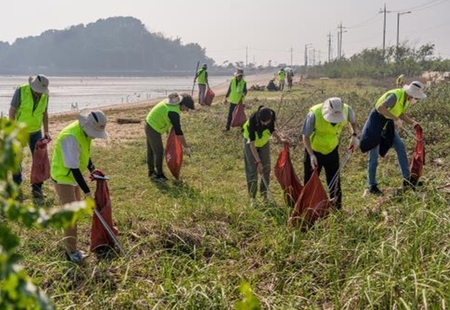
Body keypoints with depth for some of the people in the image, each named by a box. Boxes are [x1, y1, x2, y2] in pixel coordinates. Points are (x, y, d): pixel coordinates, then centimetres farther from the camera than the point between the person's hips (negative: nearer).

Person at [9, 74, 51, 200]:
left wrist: (46, 131, -1)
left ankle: (36, 188, 11)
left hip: (35, 131, 3)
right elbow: (12, 110, -14)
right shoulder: (21, 91, -19)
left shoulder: (45, 95, -6)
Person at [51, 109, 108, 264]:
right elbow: (74, 168, -31)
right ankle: (71, 252, 5)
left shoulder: (85, 131, -5)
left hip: (73, 175, 9)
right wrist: (87, 191, -28)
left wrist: (92, 169, 5)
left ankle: (72, 247, 31)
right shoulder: (71, 137, -33)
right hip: (63, 177, -9)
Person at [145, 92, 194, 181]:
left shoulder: (173, 101, -2)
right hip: (154, 129, -10)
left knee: (151, 150, 19)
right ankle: (159, 175, 13)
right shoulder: (173, 112, -29)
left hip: (150, 124, 10)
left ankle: (151, 172, 32)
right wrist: (186, 147, -23)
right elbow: (178, 132, -28)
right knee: (159, 152, 0)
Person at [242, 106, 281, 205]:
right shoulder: (253, 120, -37)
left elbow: (272, 130, -4)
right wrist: (258, 161, -33)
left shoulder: (272, 115, -26)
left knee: (266, 168, 3)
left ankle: (264, 195, 18)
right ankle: (252, 197, 6)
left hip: (264, 142, 4)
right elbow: (252, 143, -32)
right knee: (252, 170, -5)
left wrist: (279, 138, -22)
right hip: (251, 142, -4)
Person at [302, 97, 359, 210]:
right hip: (314, 151, -3)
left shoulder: (347, 110, -23)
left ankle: (337, 208, 25)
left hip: (332, 150, 3)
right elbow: (305, 136, -20)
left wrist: (354, 135, -14)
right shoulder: (314, 114, -33)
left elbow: (353, 121, 3)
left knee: (335, 182, 11)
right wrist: (311, 155, -28)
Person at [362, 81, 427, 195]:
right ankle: (372, 186, 8)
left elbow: (401, 113, 11)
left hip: (388, 123, 8)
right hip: (377, 121, -8)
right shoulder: (395, 95, -29)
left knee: (400, 147, 3)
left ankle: (407, 179, 11)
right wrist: (396, 119, -41)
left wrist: (412, 123, -4)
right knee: (374, 154, -2)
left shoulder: (406, 98, -2)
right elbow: (380, 108, -44)